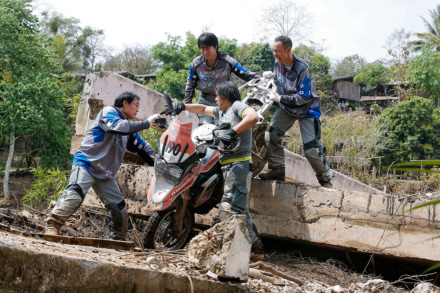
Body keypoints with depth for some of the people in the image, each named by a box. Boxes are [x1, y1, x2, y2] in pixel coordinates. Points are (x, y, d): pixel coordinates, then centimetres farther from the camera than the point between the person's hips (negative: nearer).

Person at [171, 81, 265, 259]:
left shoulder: (237, 106, -4)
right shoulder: (221, 111, 23)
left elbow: (253, 117, -24)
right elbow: (203, 109, 39)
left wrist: (232, 132, -31)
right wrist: (182, 106, 26)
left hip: (239, 164, -10)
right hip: (228, 165, 10)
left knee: (228, 209, -20)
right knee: (238, 209, 10)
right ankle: (256, 247, 13)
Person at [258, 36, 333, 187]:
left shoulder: (302, 68, -26)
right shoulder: (278, 64, -5)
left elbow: (304, 98, -25)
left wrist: (281, 99, -24)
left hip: (306, 109, -6)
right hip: (287, 108, 6)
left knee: (311, 149, -9)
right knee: (271, 135, -11)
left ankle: (326, 179, 8)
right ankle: (277, 170, 1)